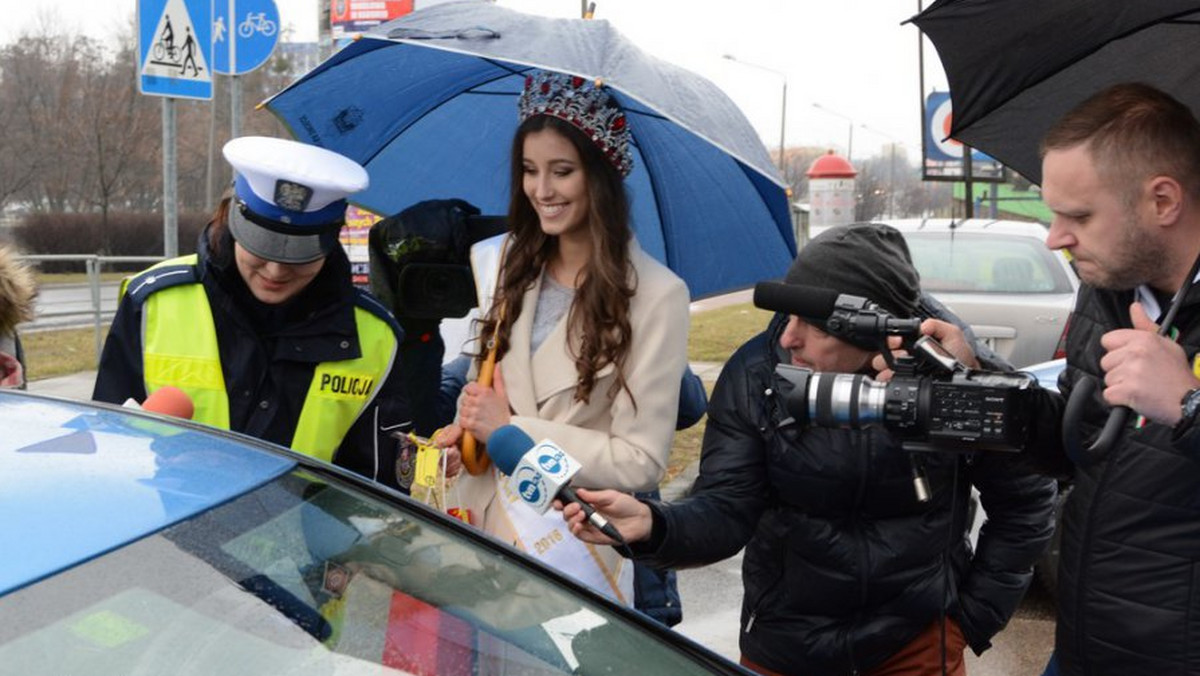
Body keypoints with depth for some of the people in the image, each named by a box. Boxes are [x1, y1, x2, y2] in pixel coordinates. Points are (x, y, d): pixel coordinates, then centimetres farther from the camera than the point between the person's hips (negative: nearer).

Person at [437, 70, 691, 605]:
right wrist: (470, 426, -7)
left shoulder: (656, 295, -15)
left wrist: (510, 429, -16)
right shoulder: (520, 267, 3)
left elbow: (641, 461, -17)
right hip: (491, 525, 5)